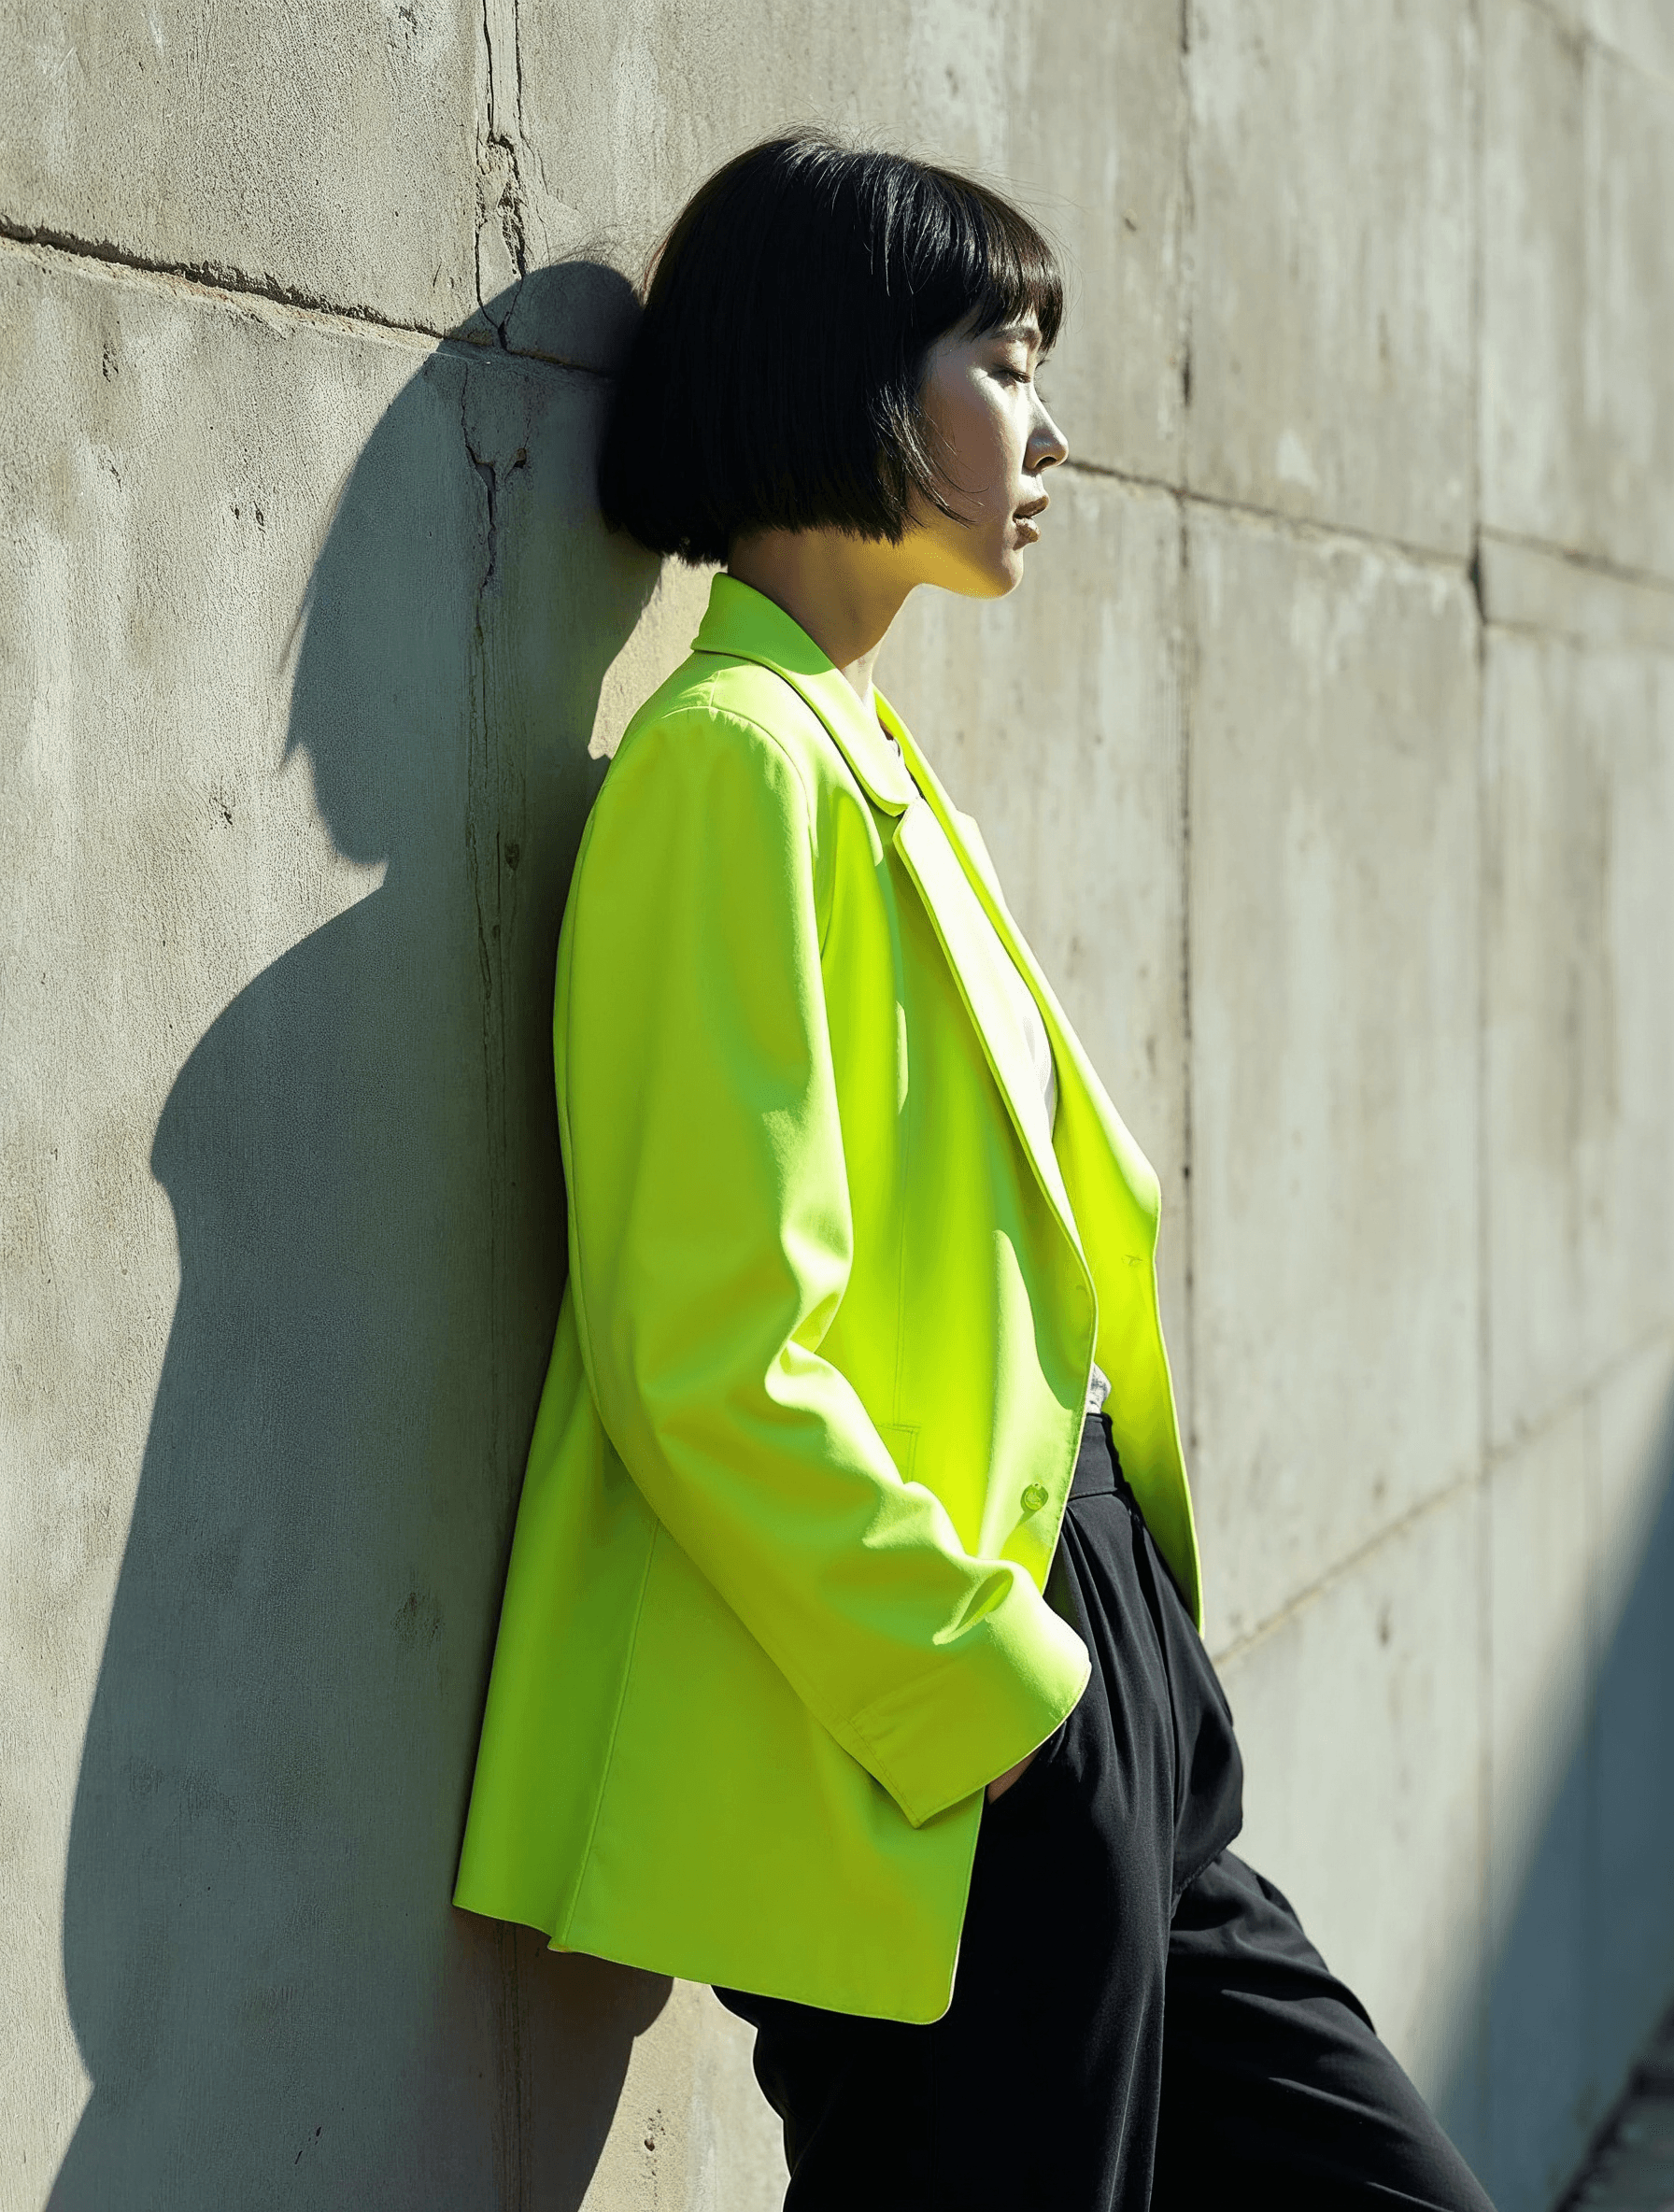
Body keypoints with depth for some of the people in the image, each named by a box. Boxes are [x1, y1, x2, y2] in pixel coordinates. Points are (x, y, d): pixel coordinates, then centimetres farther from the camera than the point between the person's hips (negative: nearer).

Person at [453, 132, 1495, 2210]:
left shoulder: (869, 755, 15)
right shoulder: (741, 757, -14)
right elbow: (714, 1360, -21)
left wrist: (1112, 1666, 8)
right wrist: (1003, 1694, -16)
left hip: (1077, 1688, 9)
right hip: (944, 1785, -9)